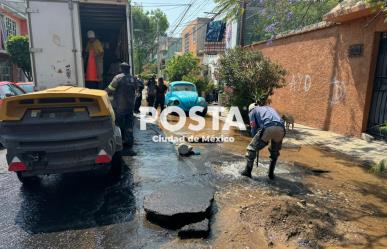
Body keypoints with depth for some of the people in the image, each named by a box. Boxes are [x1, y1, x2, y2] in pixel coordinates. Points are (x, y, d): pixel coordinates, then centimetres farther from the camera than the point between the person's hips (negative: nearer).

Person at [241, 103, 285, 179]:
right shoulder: (270, 108, 41)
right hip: (280, 129, 5)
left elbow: (254, 128, 17)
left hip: (267, 128, -5)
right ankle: (271, 174, 30)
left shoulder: (252, 111, 26)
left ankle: (248, 171, 17)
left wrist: (257, 142, 29)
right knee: (275, 152, 28)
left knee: (252, 148, 13)